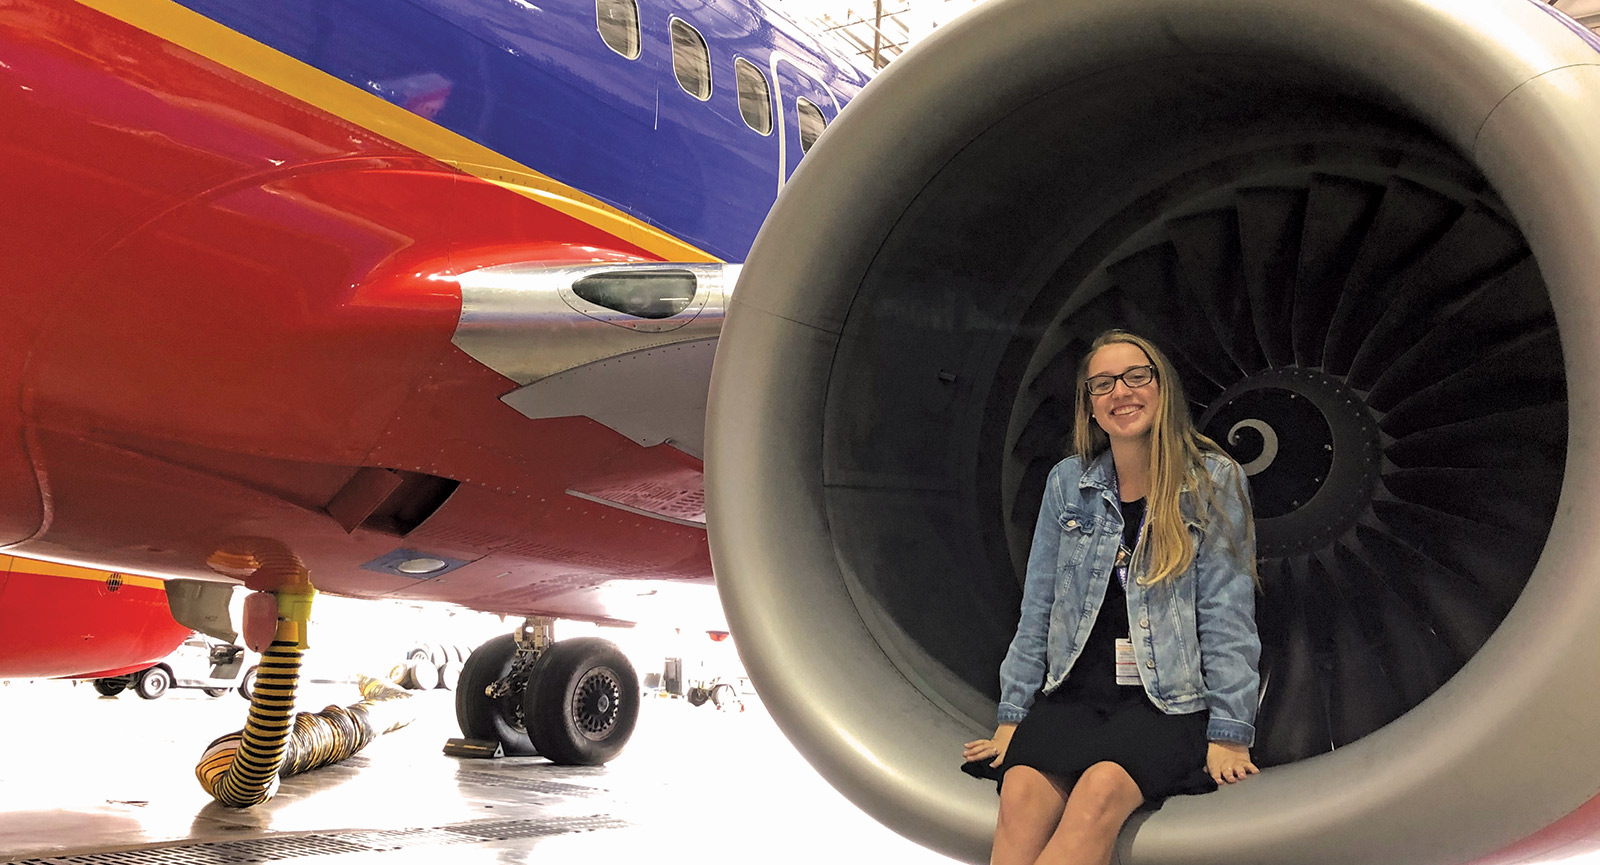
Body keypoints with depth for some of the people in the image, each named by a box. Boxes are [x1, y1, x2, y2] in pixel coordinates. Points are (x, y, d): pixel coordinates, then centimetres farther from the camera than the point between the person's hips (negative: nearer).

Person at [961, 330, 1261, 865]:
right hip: (1073, 694, 3)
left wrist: (1228, 734, -9)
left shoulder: (1214, 482, 1)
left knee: (1101, 790, -34)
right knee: (1022, 790, -29)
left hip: (1168, 701, -2)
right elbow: (1038, 607, 12)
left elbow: (1227, 615, -2)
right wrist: (1012, 715, 7)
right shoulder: (1068, 483, 10)